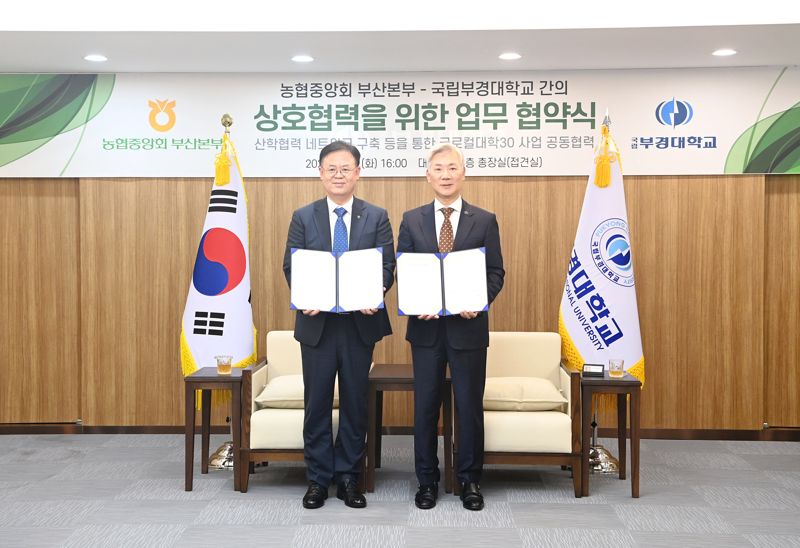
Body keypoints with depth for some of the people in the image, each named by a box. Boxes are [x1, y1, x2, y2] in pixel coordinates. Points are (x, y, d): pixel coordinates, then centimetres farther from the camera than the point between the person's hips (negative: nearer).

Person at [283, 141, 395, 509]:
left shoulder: (376, 217, 5)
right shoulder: (303, 217, 6)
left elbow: (388, 266, 0)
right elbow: (291, 267, 2)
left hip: (360, 322, 0)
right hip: (317, 323, 0)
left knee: (355, 402, 8)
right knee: (317, 403, 6)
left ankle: (348, 477, 21)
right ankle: (318, 479, 18)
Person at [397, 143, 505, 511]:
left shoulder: (484, 221, 3)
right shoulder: (411, 220, 6)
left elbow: (496, 272, 2)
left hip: (468, 326, -1)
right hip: (426, 326, 1)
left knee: (470, 405, 7)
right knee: (425, 405, 8)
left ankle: (469, 480, 22)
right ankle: (427, 480, 23)